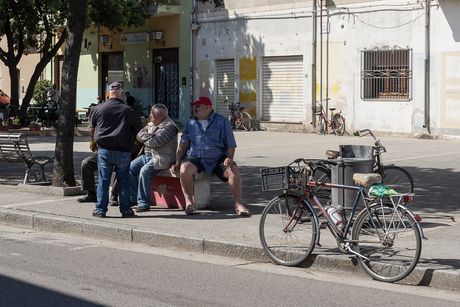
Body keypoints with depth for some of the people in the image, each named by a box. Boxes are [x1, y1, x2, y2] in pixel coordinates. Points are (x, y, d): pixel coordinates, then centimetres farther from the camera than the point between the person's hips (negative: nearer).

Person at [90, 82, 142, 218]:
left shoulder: (98, 109, -2)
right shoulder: (129, 112, -6)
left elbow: (92, 125, 16)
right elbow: (138, 130, 5)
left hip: (104, 150, 1)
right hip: (123, 151, -1)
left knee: (103, 180, 7)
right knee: (123, 180, 9)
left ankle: (101, 210, 11)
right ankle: (125, 210, 14)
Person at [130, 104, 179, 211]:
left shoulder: (169, 126, -12)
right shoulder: (151, 124, 18)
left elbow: (154, 142, -20)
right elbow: (139, 135, 10)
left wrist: (145, 137, -1)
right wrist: (150, 136, -9)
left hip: (161, 158, -9)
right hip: (147, 155, 9)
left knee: (145, 171, -31)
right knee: (130, 168, -7)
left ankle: (143, 203, -26)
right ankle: (132, 198, 3)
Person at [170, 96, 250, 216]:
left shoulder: (222, 122, 7)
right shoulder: (190, 123, 15)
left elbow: (231, 144, 5)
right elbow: (183, 145, 13)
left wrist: (229, 158, -14)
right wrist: (177, 163, 2)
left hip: (218, 159, -1)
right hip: (195, 158, 1)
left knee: (234, 171, -27)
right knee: (184, 169, -31)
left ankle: (238, 205, -19)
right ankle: (189, 203, -22)